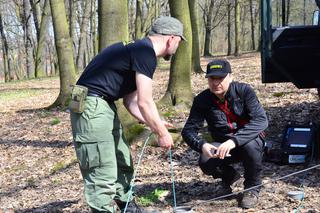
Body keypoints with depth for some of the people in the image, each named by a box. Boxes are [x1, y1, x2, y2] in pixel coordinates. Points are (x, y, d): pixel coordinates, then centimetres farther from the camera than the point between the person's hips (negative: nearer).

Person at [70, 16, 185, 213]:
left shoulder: (139, 50, 17)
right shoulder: (145, 53, -14)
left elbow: (131, 101, 18)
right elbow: (144, 102, -18)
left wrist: (155, 124, 11)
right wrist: (162, 133, -6)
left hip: (103, 106, 11)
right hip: (92, 106, -11)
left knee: (123, 161, 19)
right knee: (103, 173, -8)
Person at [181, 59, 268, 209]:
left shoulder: (244, 91, -17)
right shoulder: (202, 100, -10)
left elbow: (261, 120, -28)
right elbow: (189, 130, -11)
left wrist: (234, 141, -42)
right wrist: (202, 145, -35)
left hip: (248, 141, -2)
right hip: (222, 146, 2)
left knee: (250, 145, -36)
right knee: (205, 162, -27)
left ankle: (252, 187, -6)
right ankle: (229, 176, 11)